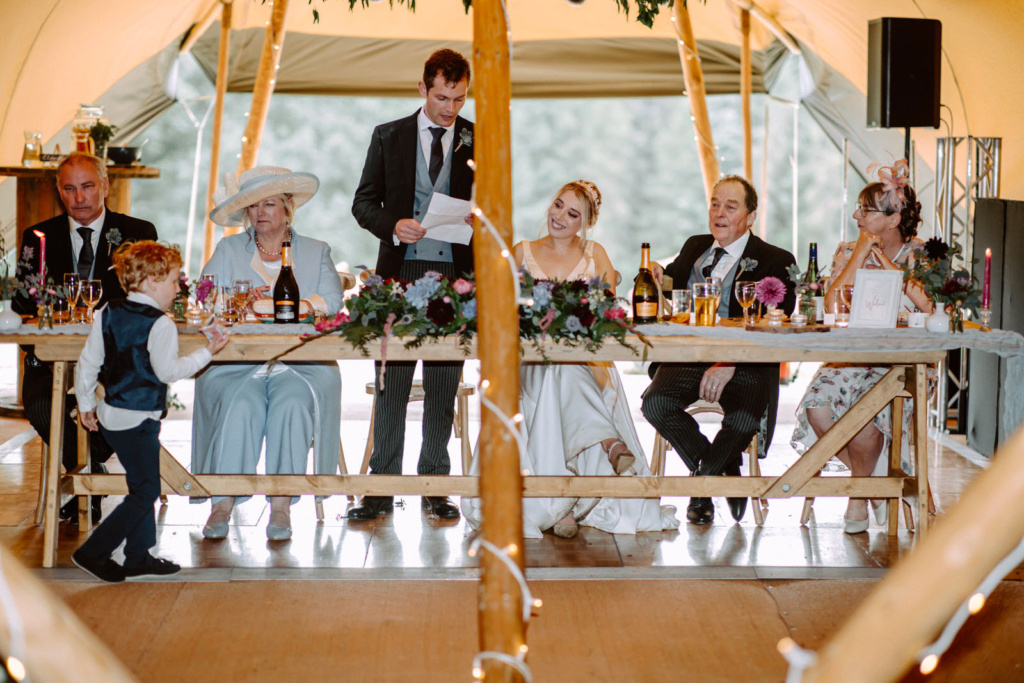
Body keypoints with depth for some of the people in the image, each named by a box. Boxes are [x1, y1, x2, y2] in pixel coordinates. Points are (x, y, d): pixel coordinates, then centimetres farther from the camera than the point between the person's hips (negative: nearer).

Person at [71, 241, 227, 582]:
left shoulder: (107, 314, 5)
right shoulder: (160, 324, -17)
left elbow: (88, 362, 8)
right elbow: (168, 371, -18)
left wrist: (86, 403, 17)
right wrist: (207, 353, -9)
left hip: (111, 414, 9)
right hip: (139, 419, -9)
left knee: (142, 486, 19)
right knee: (146, 491, 0)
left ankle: (139, 556, 24)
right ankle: (94, 552, -1)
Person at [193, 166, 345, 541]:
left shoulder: (316, 252, 18)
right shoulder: (229, 250, 20)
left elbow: (331, 300, 0)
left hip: (300, 365, 0)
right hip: (236, 364, 1)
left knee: (291, 403, -32)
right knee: (239, 404, -31)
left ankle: (281, 506, -28)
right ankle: (222, 504, -30)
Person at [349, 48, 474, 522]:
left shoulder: (480, 141, 9)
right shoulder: (388, 136, 9)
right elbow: (364, 202, 8)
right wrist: (392, 226, -12)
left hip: (455, 275, 0)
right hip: (400, 272, 0)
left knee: (444, 385, 4)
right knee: (391, 383, -1)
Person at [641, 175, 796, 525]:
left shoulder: (775, 261, 2)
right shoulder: (694, 248, 20)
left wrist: (730, 363, -23)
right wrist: (656, 278, 2)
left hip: (745, 365, -4)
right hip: (688, 358, 4)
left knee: (744, 419, -33)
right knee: (655, 404, -25)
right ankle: (725, 473, -1)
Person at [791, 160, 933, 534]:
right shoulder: (848, 252, 10)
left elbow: (926, 305, -16)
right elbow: (832, 302, -5)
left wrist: (884, 259, -10)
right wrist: (861, 252, -7)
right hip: (850, 358, 3)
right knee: (818, 405, -28)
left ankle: (859, 493, -5)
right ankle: (869, 479, -4)